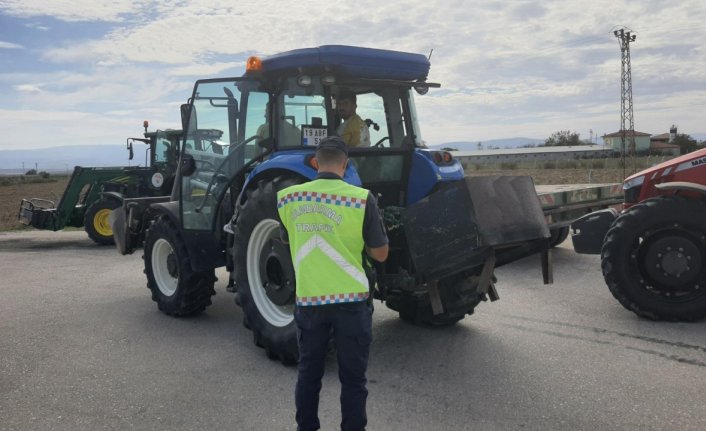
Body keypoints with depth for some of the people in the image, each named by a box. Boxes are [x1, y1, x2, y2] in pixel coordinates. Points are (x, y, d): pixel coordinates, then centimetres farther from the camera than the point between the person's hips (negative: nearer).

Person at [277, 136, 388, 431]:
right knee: (352, 378, 10)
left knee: (308, 373, 19)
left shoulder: (287, 198, -1)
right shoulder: (361, 199, -12)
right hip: (351, 301, -3)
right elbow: (380, 254, -5)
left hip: (308, 301, 3)